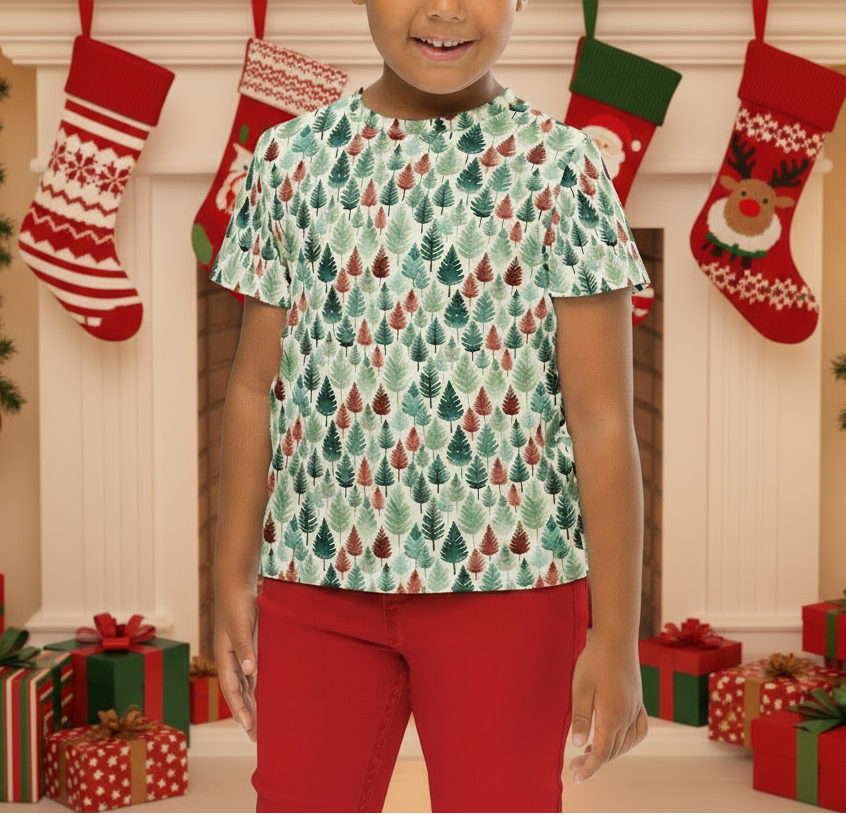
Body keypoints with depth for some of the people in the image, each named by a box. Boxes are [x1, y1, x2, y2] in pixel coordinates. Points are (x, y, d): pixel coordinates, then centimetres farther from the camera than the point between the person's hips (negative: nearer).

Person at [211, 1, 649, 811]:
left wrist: (617, 634, -6)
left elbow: (602, 417, -5)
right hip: (318, 572, 3)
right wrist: (232, 579, 7)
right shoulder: (292, 157, 4)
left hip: (505, 575, -2)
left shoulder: (559, 168, -4)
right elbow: (255, 388, 8)